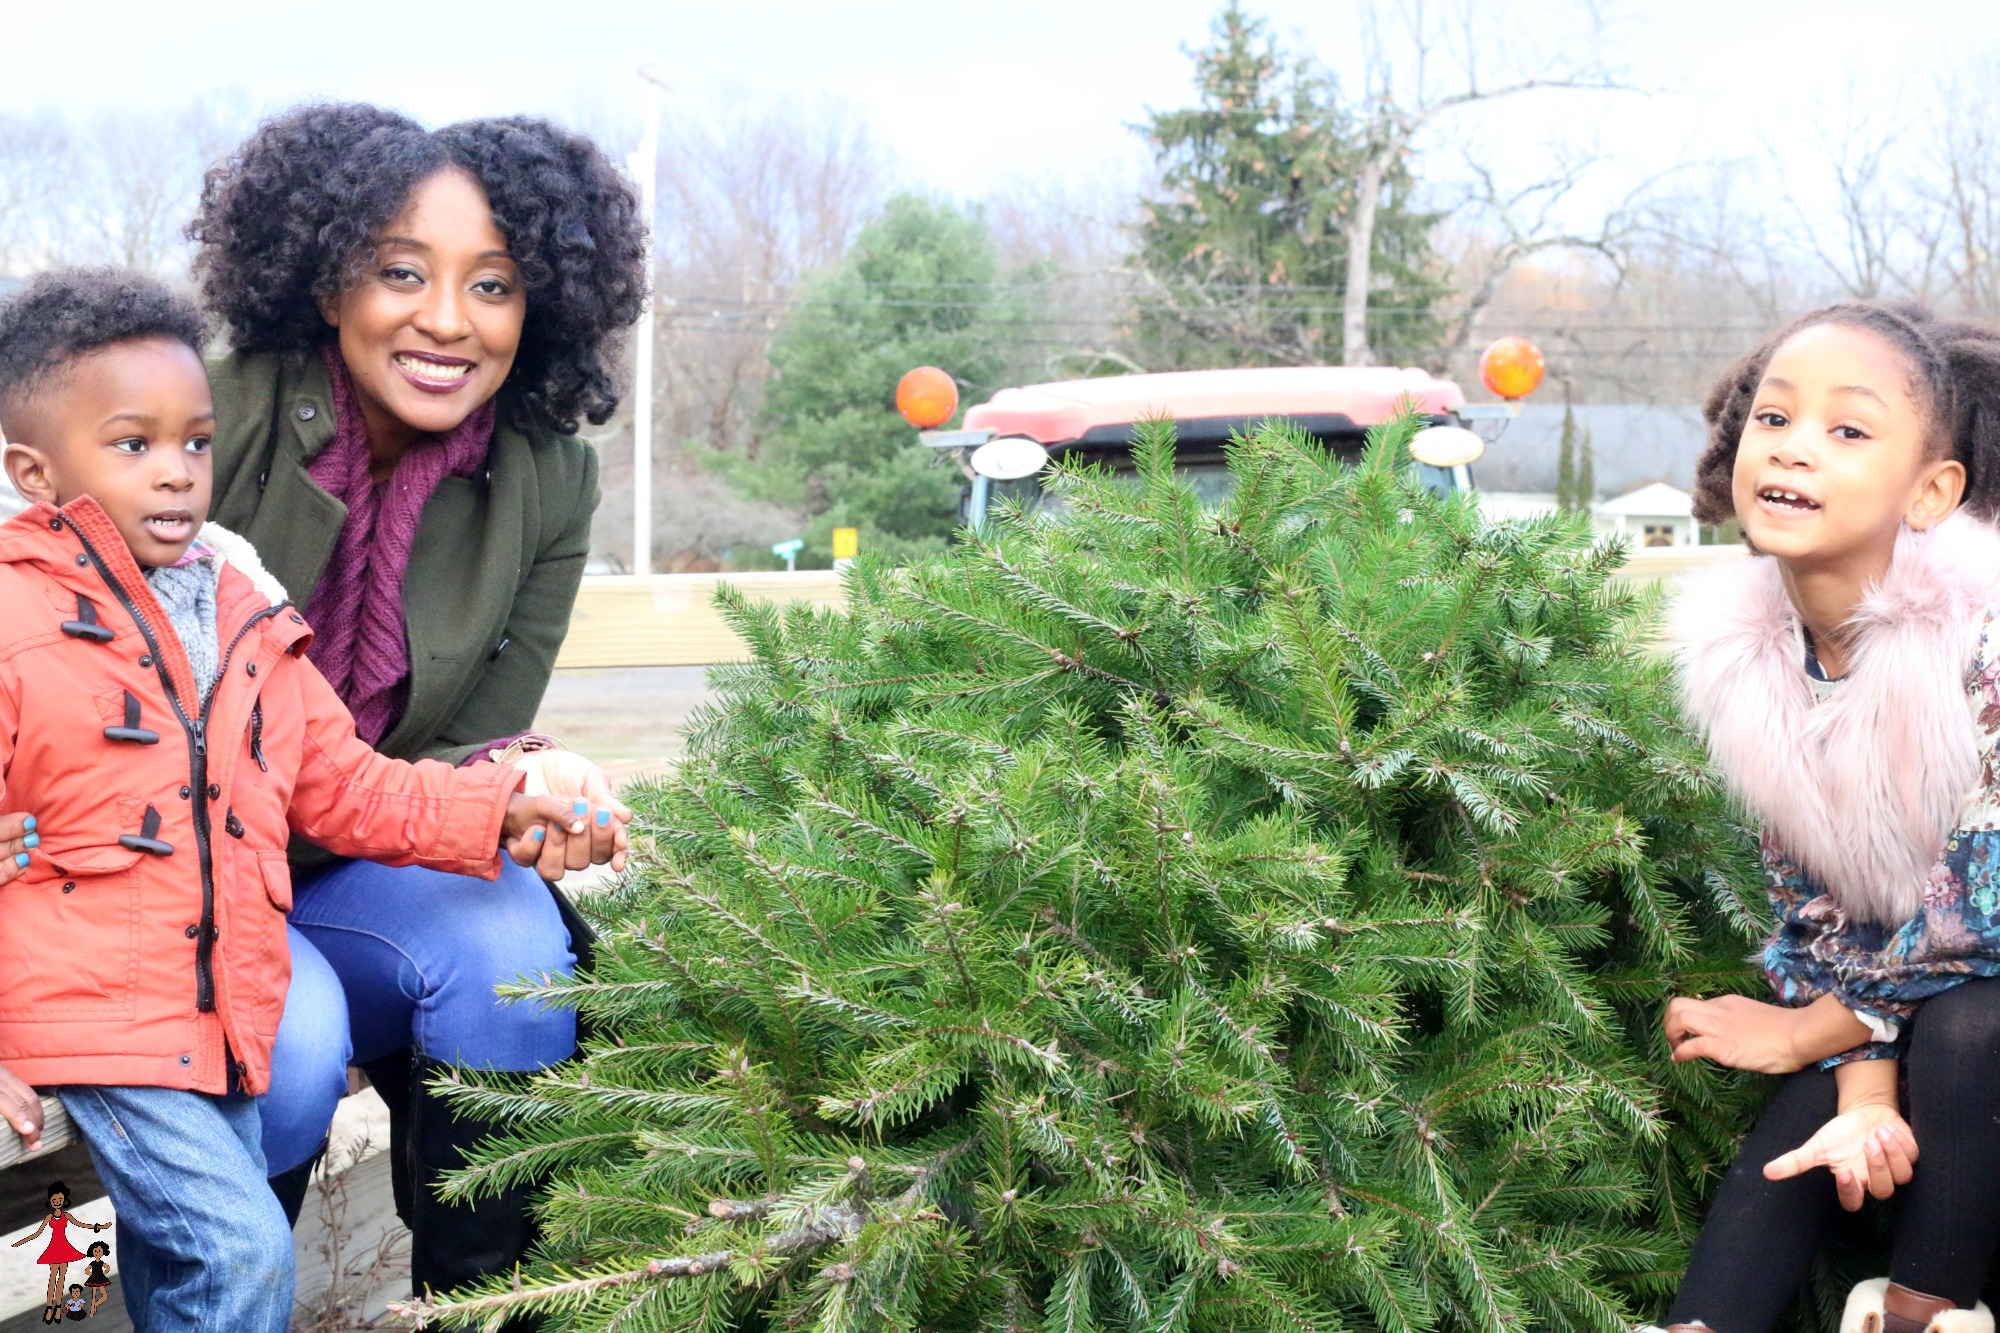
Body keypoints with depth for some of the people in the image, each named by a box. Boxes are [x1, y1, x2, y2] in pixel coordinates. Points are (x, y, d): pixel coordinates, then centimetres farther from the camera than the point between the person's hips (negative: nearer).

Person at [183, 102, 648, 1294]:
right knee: (293, 1043, -31)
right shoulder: (211, 425, -19)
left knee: (510, 940, -28)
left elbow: (473, 751, -3)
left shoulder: (548, 484, -6)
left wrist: (521, 783, -28)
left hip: (345, 875, 3)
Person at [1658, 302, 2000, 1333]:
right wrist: (1863, 1090, -19)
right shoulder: (1743, 651, -10)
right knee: (1784, 1158, -17)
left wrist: (1805, 1029, -14)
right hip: (1893, 1004, 5)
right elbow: (1808, 893, -4)